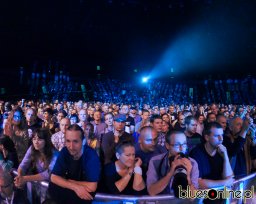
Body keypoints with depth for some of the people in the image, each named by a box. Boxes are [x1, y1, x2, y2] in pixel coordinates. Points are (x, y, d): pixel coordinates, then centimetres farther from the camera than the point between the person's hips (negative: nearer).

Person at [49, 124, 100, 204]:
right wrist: (75, 187, -27)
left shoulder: (91, 155, -27)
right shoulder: (64, 151, -12)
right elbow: (54, 177, -13)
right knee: (52, 187, -20)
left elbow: (92, 187, -29)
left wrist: (69, 182, -16)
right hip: (71, 189, 4)